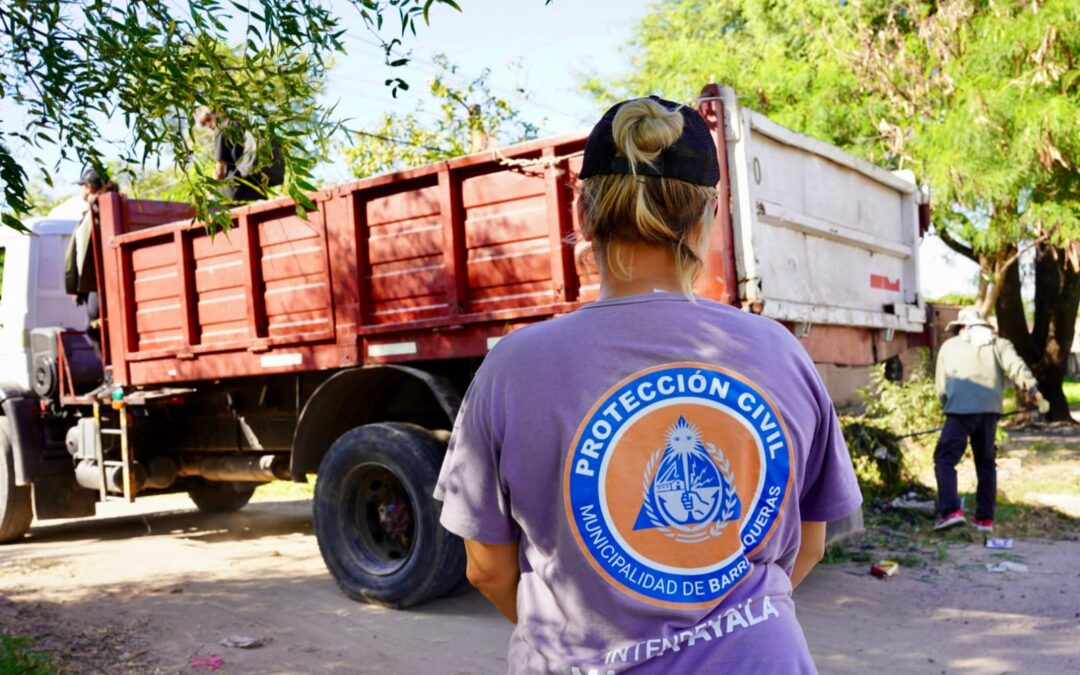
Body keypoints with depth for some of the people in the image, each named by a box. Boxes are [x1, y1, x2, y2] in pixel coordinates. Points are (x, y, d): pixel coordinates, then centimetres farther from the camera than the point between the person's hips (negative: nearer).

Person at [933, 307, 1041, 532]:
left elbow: (941, 387, 17)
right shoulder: (998, 343, 19)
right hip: (990, 411, 3)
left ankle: (952, 511, -17)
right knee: (986, 463, 14)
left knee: (945, 459, -1)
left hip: (960, 410, -2)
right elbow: (1015, 365, -3)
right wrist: (1031, 386, -16)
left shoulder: (949, 345, 19)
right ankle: (985, 518, 17)